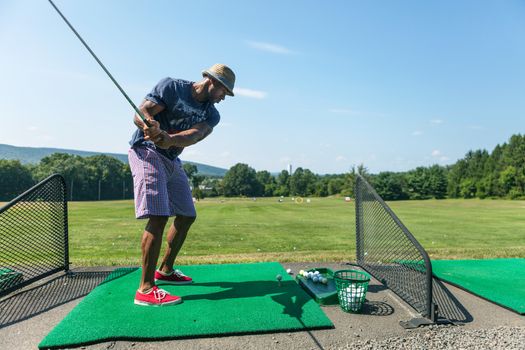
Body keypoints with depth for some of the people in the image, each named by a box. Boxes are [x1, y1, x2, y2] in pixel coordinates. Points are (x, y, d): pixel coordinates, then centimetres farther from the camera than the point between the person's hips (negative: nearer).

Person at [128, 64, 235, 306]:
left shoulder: (211, 114, 2)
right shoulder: (171, 87, -10)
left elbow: (194, 135, -20)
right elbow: (140, 114, -19)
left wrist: (169, 139, -41)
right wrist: (150, 125, -43)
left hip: (172, 160, 8)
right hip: (147, 151, -7)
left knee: (187, 216, 10)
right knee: (158, 216, -20)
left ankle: (165, 270, 27)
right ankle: (145, 289, -14)